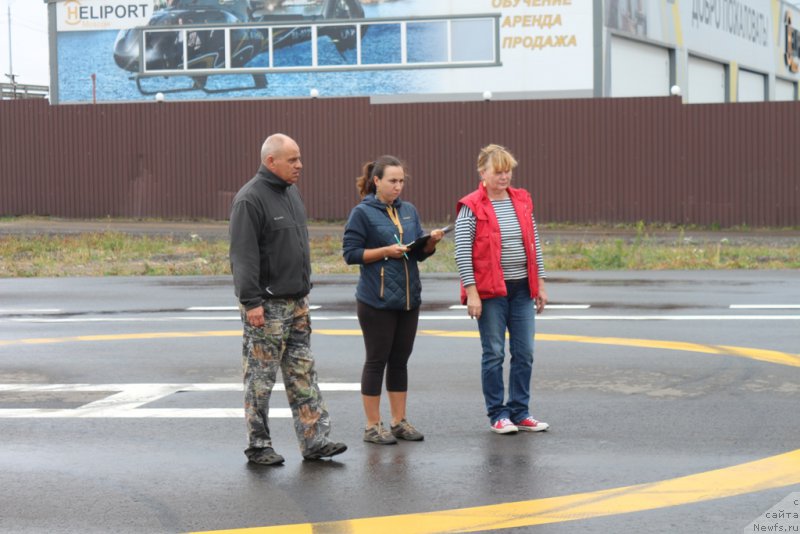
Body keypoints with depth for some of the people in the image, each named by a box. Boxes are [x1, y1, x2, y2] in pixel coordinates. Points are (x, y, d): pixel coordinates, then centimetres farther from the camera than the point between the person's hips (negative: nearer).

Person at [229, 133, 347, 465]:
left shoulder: (290, 193, 14)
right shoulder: (251, 198, -14)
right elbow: (243, 254, -19)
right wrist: (251, 301, -23)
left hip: (296, 301, 8)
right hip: (266, 305, -8)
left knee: (302, 374, 7)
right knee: (261, 376, 0)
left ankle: (314, 440, 9)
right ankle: (258, 445, 8)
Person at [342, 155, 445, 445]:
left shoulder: (409, 210, 11)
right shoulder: (362, 213, -6)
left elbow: (420, 253, 14)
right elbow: (350, 253, -10)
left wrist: (431, 241, -7)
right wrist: (386, 251, -18)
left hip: (408, 298, 6)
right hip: (376, 301, -6)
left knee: (400, 360, 11)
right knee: (377, 361, 0)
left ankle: (399, 421, 18)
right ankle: (373, 426, 8)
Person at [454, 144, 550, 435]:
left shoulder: (522, 201, 9)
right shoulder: (471, 207, -8)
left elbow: (534, 244, 14)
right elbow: (463, 252, -10)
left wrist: (540, 283, 11)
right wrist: (471, 292, -15)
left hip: (522, 290, 5)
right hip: (490, 291, -5)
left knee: (524, 353, 6)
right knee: (494, 353, 1)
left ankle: (519, 412, 16)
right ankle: (497, 415, 10)